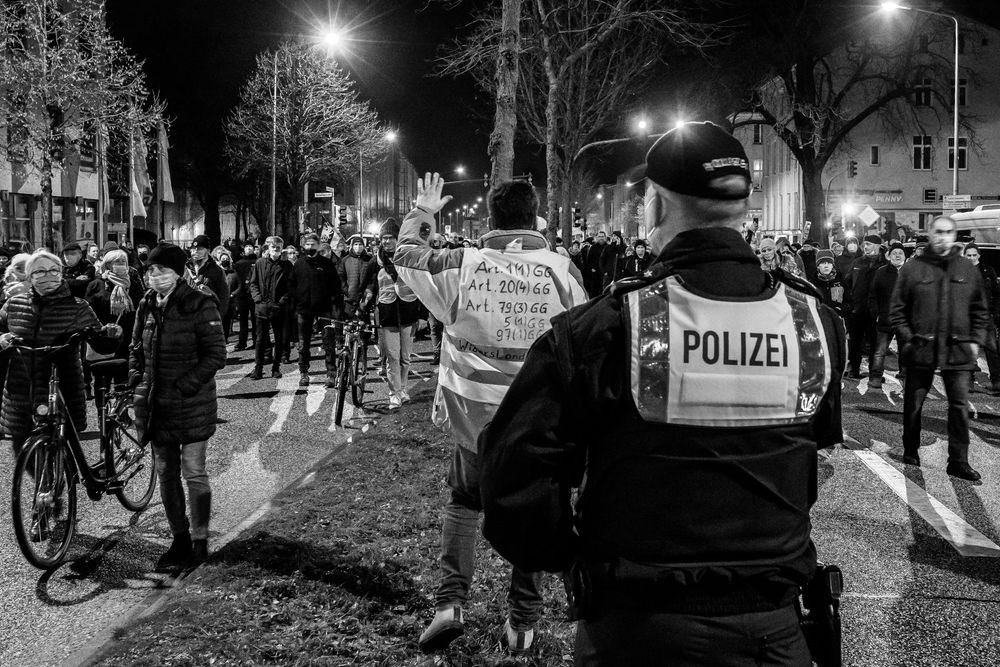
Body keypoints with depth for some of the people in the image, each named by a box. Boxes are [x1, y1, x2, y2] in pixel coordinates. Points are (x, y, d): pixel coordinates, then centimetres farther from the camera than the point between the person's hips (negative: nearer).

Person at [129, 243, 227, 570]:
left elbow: (216, 355, -14)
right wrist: (136, 379, 6)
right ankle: (179, 539, 26)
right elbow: (137, 348, 21)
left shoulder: (199, 304, -11)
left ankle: (199, 543, 12)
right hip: (157, 404, 7)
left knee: (194, 474, 0)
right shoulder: (147, 305, 8)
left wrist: (185, 386, -18)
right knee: (165, 475, 13)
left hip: (192, 404, -6)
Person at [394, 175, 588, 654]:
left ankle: (450, 603, 11)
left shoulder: (459, 265, -9)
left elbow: (405, 255, 10)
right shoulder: (563, 271, -10)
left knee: (462, 504, 21)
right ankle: (523, 623, 22)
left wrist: (422, 212, 25)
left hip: (472, 415, 1)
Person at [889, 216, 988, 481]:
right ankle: (910, 451, 24)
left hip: (958, 349, 2)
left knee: (960, 405, 0)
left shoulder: (968, 269, 7)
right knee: (913, 403, 8)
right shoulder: (912, 268, 0)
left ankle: (959, 461, 7)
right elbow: (897, 308, 0)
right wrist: (907, 338, -8)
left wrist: (976, 340, 2)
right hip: (921, 349, -1)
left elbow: (980, 310, 11)